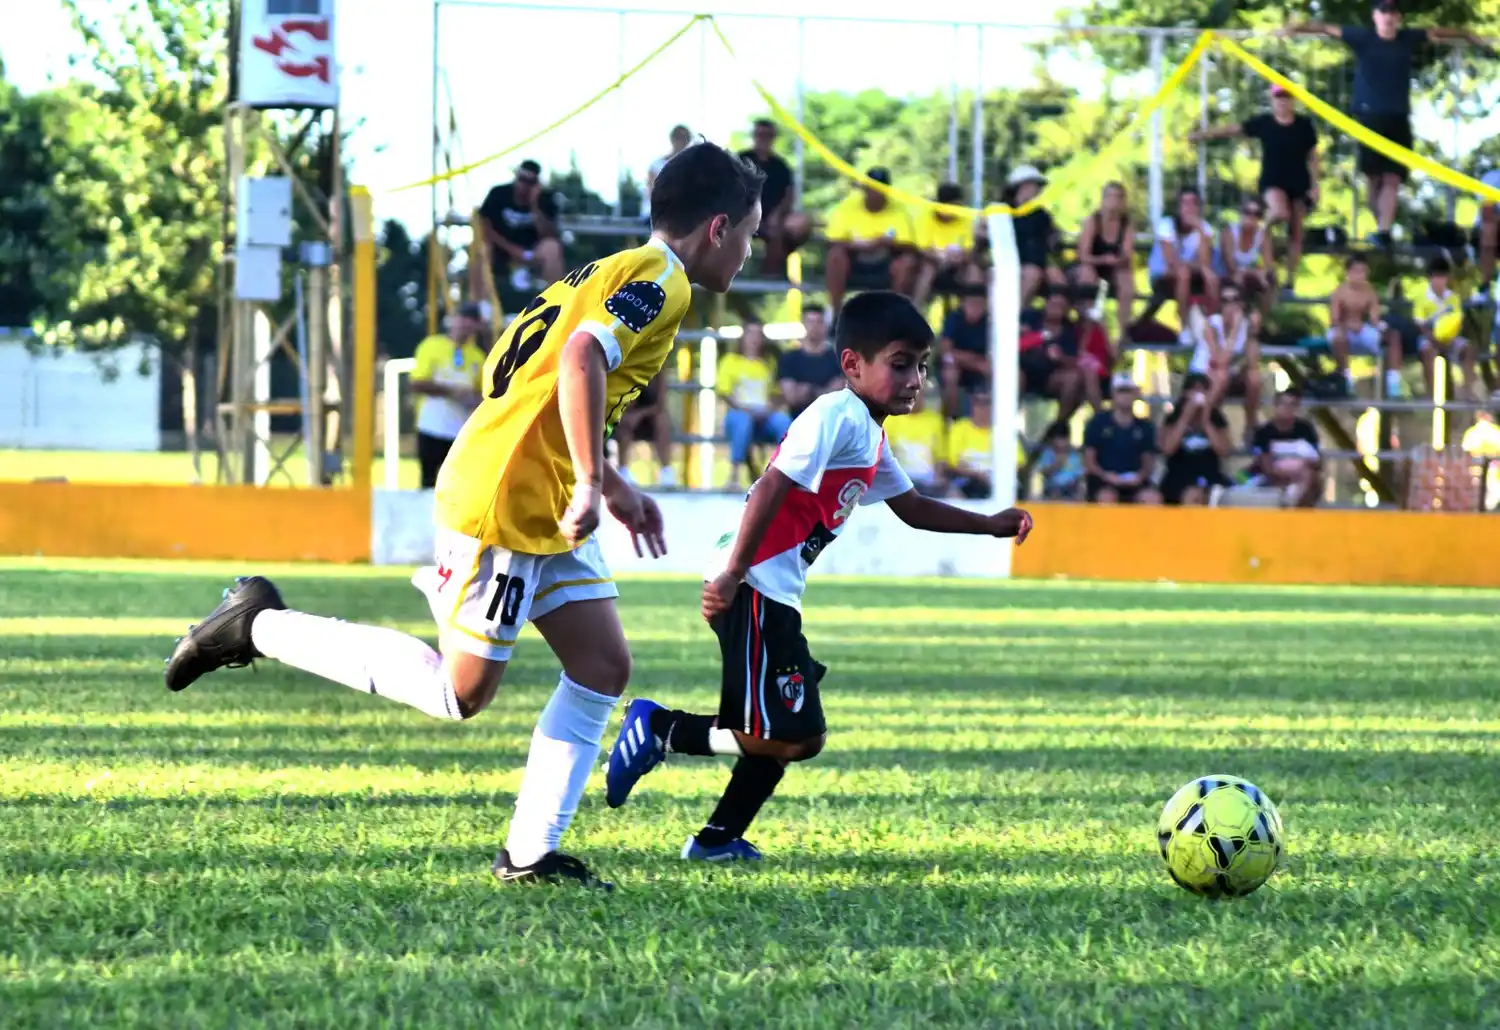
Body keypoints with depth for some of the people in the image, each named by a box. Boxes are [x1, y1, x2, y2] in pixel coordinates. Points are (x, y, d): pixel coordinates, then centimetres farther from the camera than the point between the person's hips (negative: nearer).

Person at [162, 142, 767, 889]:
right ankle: (261, 627, 1)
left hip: (545, 511, 10)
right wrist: (592, 485, -31)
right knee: (459, 693, -7)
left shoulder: (620, 275, 19)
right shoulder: (659, 281, -12)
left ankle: (530, 854, 5)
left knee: (604, 667, 4)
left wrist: (612, 489, 29)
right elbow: (581, 358, -30)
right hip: (501, 508, -10)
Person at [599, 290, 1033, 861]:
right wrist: (733, 573, -26)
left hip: (777, 597, 11)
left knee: (797, 736, 16)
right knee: (788, 739, -14)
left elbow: (913, 508, 31)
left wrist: (990, 525, 23)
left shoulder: (872, 439, 19)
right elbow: (773, 489, -21)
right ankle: (659, 727, -3)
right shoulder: (836, 417, -13)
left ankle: (720, 839, 21)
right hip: (751, 590, -11)